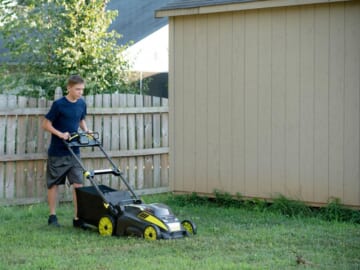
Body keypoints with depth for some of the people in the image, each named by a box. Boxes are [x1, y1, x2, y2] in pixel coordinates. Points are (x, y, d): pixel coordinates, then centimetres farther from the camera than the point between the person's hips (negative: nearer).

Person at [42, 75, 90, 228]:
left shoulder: (82, 104, 3)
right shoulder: (58, 104, -13)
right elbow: (46, 124, -9)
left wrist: (86, 131, 2)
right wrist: (60, 134, -20)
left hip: (74, 152, 4)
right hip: (57, 152, -4)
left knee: (78, 183, -2)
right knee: (53, 183, 6)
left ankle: (77, 218, 3)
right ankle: (52, 216, 17)